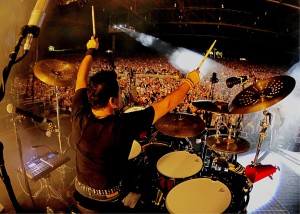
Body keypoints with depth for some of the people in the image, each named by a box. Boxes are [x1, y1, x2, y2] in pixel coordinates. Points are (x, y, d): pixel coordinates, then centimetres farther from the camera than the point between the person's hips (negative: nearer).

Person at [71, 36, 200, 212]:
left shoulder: (79, 116, -26)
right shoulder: (123, 126, -38)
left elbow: (82, 78, -9)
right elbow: (166, 104, -28)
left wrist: (91, 51, 6)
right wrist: (190, 82, -13)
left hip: (81, 188, 5)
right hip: (109, 196, -4)